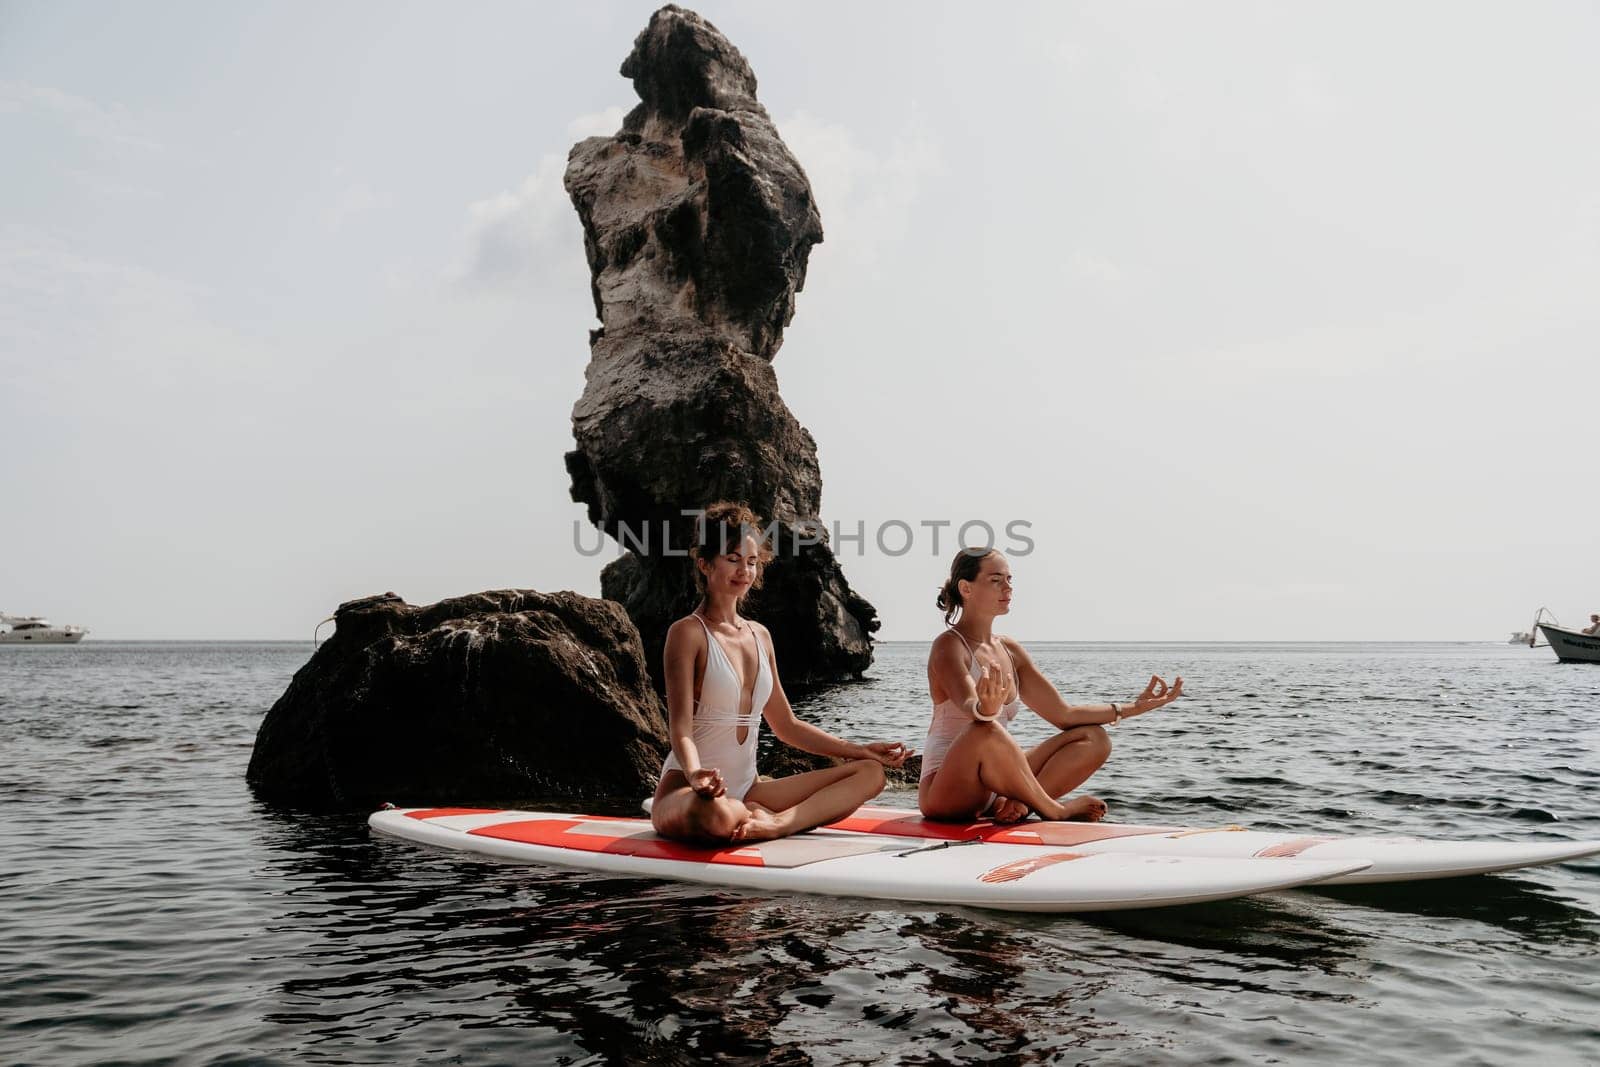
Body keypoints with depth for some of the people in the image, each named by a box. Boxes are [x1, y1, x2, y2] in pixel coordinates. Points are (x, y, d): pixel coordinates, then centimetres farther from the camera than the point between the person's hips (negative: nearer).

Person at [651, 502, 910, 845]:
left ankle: (777, 824, -23)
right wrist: (696, 776, -37)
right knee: (715, 813, -45)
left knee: (870, 772, -4)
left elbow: (786, 726, 20)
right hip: (687, 791, -8)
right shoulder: (688, 633, -6)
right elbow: (680, 728, -16)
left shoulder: (760, 635, 15)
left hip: (746, 792, 8)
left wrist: (859, 750, 14)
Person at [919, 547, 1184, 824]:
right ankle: (1055, 811, -17)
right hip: (945, 792, -8)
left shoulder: (1010, 650, 13)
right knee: (986, 731, -38)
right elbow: (968, 706, -31)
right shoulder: (948, 646, -10)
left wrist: (1134, 707, 10)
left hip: (995, 786, 8)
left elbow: (1064, 714, 15)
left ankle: (1017, 803, -20)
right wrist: (985, 709, -55)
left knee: (1094, 739, 0)